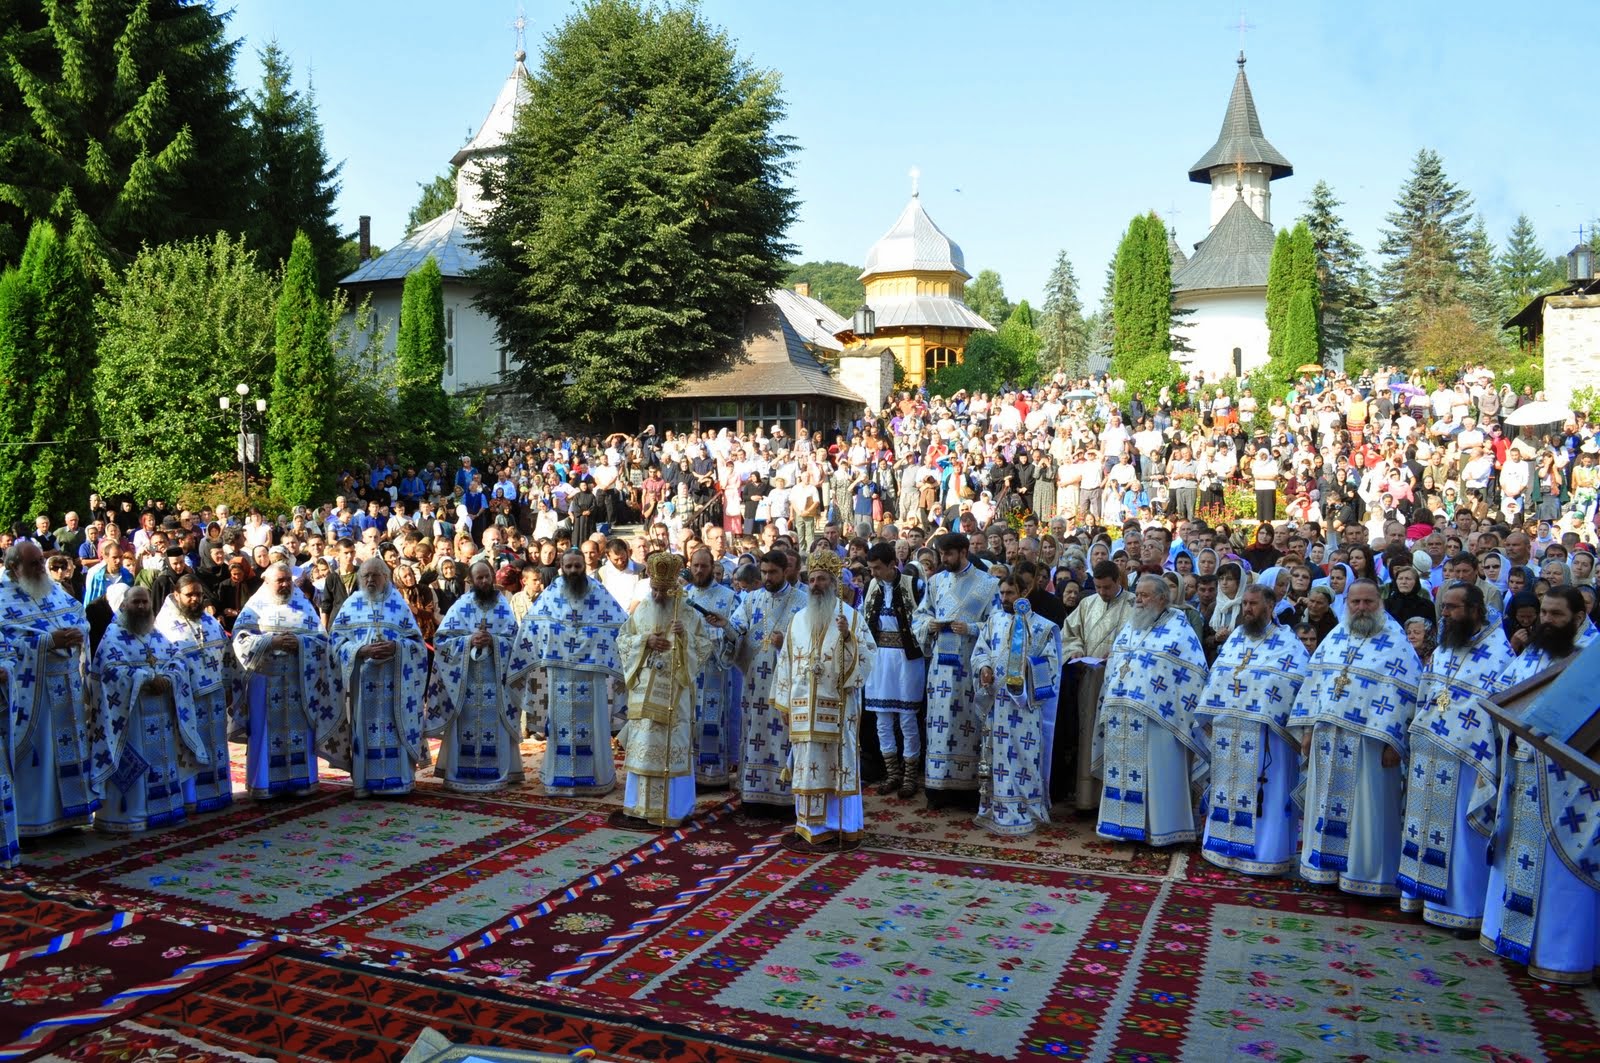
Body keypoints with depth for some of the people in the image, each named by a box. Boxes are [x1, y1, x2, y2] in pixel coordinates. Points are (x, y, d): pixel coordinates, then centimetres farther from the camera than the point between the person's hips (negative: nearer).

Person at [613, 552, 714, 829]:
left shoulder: (689, 615, -1)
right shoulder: (640, 611, 7)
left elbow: (707, 646, -1)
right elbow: (622, 640, 8)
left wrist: (685, 636, -19)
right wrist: (645, 640, -10)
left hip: (673, 694, -3)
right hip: (644, 691, 3)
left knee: (670, 748, -1)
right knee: (643, 746, 5)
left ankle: (669, 808, 6)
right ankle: (642, 805, 12)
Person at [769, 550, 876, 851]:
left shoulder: (852, 617, -1)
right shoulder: (798, 620, 11)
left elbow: (866, 661, -7)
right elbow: (786, 662, 12)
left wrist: (848, 638, -24)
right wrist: (786, 703, 9)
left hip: (837, 708, -4)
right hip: (803, 707, 4)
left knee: (836, 766, 0)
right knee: (807, 767, 7)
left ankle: (838, 829, 8)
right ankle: (809, 828, 15)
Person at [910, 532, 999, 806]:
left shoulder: (987, 584, 0)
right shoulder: (936, 581, 12)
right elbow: (918, 616, 18)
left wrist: (971, 628, -18)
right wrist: (928, 625, -4)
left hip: (971, 665, -3)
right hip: (940, 663, 3)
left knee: (968, 722, 0)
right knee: (939, 721, 2)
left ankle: (968, 783, 9)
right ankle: (938, 784, 8)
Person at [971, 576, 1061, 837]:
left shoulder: (1041, 626, -1)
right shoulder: (993, 621, 11)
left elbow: (1051, 664, -4)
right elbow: (979, 651, 9)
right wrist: (984, 667, -11)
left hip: (1025, 704, -4)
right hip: (996, 702, 4)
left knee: (1023, 756, -2)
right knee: (995, 754, 8)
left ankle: (1023, 812, 6)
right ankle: (994, 808, 19)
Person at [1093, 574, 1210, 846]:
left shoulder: (1179, 629, -3)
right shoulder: (1129, 626, 15)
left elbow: (1193, 674, -6)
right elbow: (1112, 666, 19)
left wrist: (1179, 711, -11)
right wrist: (1110, 702, 13)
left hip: (1157, 716, -6)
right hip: (1121, 715, 6)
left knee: (1156, 773, -1)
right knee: (1123, 771, 8)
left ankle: (1159, 828, 8)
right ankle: (1122, 824, 16)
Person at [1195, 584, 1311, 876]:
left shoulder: (1288, 643, -4)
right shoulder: (1234, 638, 13)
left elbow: (1299, 687, -10)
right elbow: (1215, 678, 14)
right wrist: (1209, 718, 9)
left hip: (1264, 732, -6)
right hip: (1227, 730, 6)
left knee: (1264, 793, -1)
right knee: (1227, 788, 12)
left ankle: (1265, 852, 7)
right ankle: (1226, 845, 22)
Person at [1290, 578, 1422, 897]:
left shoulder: (1396, 643, -5)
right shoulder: (1334, 638, 10)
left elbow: (1406, 694, -10)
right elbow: (1314, 682, 12)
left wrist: (1392, 742, -15)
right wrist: (1307, 728, 8)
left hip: (1369, 742, -5)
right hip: (1327, 738, 5)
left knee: (1366, 808, 1)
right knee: (1327, 803, 11)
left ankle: (1365, 872, 12)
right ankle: (1327, 866, 22)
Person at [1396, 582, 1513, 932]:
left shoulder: (1497, 652, -10)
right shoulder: (1443, 649, 12)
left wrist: (1483, 764, -19)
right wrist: (1419, 743, 14)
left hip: (1464, 759, -7)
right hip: (1428, 757, 7)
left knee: (1462, 833, 0)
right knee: (1427, 826, 13)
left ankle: (1464, 909, 11)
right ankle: (1424, 896, 24)